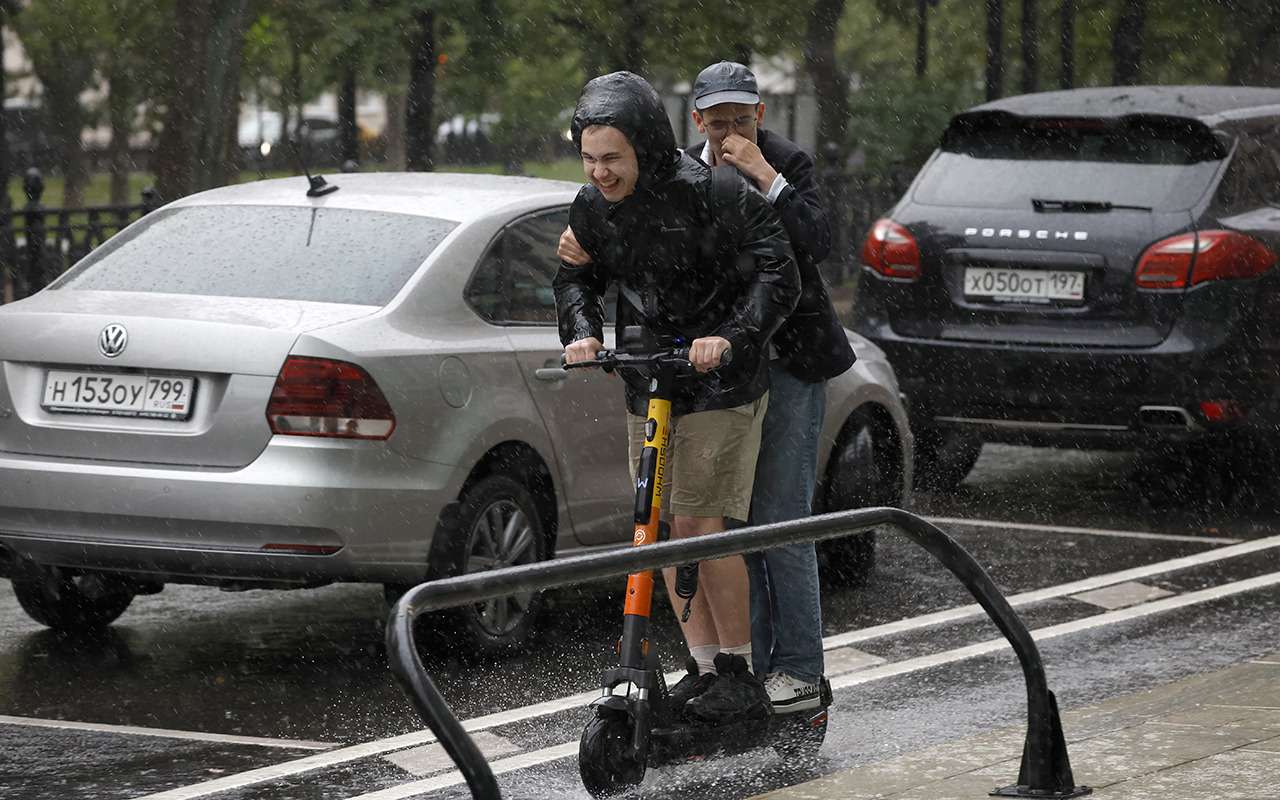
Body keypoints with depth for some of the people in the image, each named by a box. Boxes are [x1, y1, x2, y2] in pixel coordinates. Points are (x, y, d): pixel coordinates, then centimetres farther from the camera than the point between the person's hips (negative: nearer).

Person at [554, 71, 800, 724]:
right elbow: (576, 277, 14)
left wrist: (732, 337, -29)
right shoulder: (593, 206, -1)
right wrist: (582, 330, -5)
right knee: (664, 526, 7)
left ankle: (740, 676, -1)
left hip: (718, 383, -7)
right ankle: (703, 666, 16)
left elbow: (776, 272, -16)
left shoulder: (707, 193, -19)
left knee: (703, 524, -11)